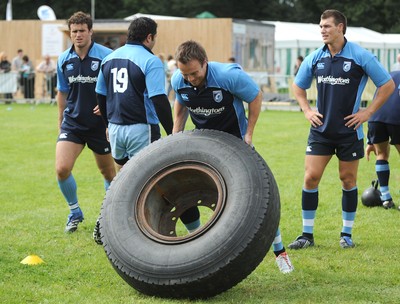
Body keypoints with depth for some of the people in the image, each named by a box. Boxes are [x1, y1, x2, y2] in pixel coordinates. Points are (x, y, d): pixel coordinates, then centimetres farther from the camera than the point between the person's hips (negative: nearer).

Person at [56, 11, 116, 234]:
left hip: (100, 124, -3)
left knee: (108, 173, 10)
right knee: (62, 169, -13)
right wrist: (61, 120, 19)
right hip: (72, 123, 3)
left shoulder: (107, 56, -12)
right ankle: (75, 212, 10)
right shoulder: (64, 60, 2)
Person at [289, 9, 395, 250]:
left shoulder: (361, 56, -9)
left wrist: (368, 112, -7)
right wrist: (307, 110, 7)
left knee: (348, 179, 6)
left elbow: (388, 85, -4)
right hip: (321, 129, 3)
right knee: (311, 178, -3)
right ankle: (307, 234, 6)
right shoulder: (315, 58, 3)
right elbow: (298, 86, 20)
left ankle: (347, 234, 19)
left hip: (349, 130, -3)